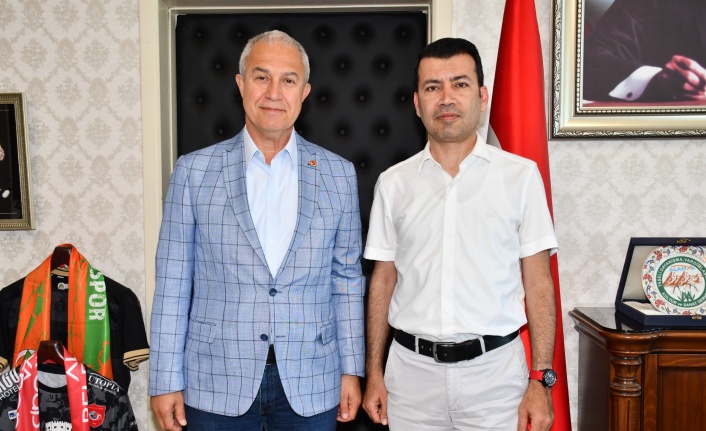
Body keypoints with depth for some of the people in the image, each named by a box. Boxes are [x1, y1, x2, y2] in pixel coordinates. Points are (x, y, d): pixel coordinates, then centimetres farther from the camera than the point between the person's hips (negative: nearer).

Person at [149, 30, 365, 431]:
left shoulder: (339, 174, 1)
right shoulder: (194, 171, -2)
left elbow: (347, 278, 5)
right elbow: (173, 284, -1)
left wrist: (351, 370, 4)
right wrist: (167, 381, -2)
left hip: (311, 384, 1)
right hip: (216, 383, -1)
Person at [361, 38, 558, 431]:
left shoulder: (521, 175, -2)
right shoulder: (393, 182, 4)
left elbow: (538, 283, -1)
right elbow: (384, 280, 8)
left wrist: (542, 379, -6)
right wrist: (374, 373, 6)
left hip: (494, 368, -1)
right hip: (412, 369, 2)